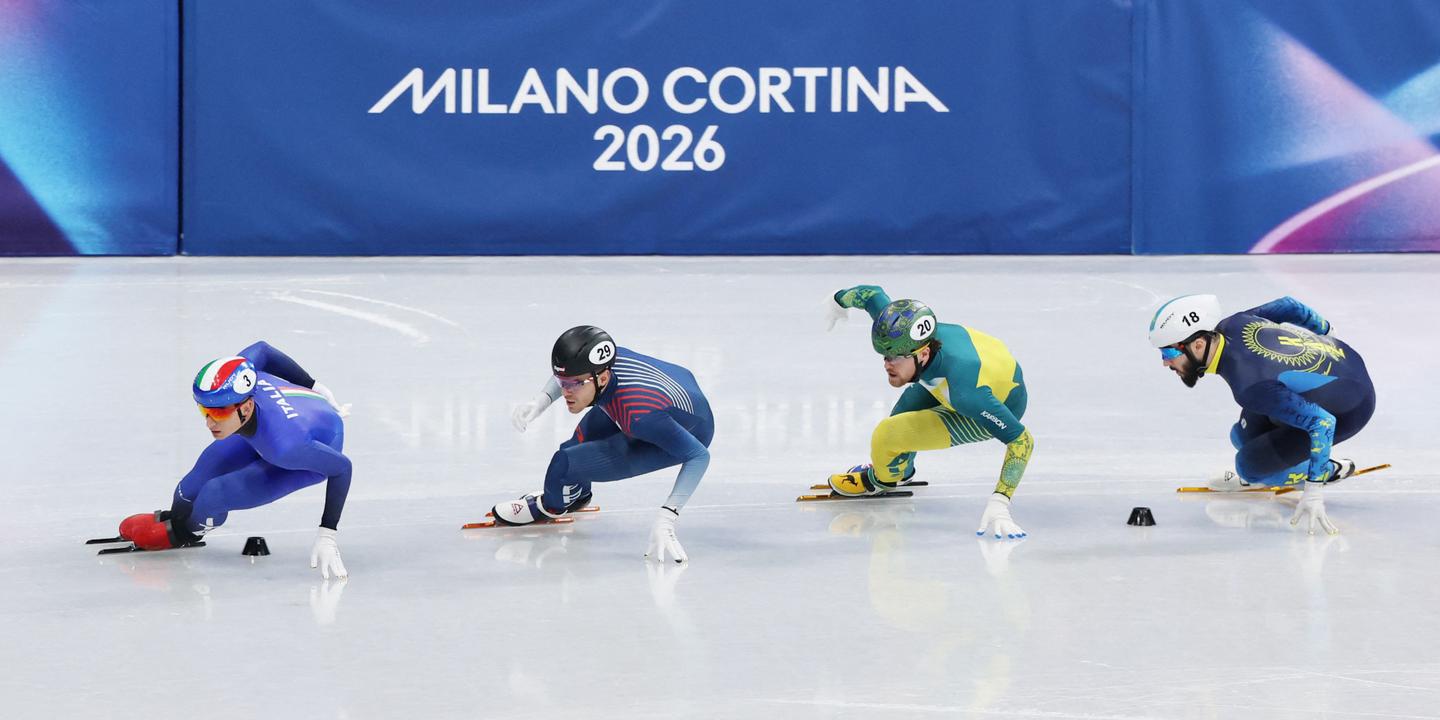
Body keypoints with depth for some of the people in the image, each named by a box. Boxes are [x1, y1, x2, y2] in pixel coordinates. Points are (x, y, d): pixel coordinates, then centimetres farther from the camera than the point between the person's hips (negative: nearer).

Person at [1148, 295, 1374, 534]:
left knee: (1249, 464, -8)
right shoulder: (1232, 324, -14)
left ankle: (1329, 471, 12)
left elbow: (1321, 423, -37)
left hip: (1349, 412, -8)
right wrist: (1323, 329, 27)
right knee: (1244, 437, 8)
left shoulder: (1249, 386, -36)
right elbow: (1289, 305, 4)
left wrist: (1314, 492, -36)